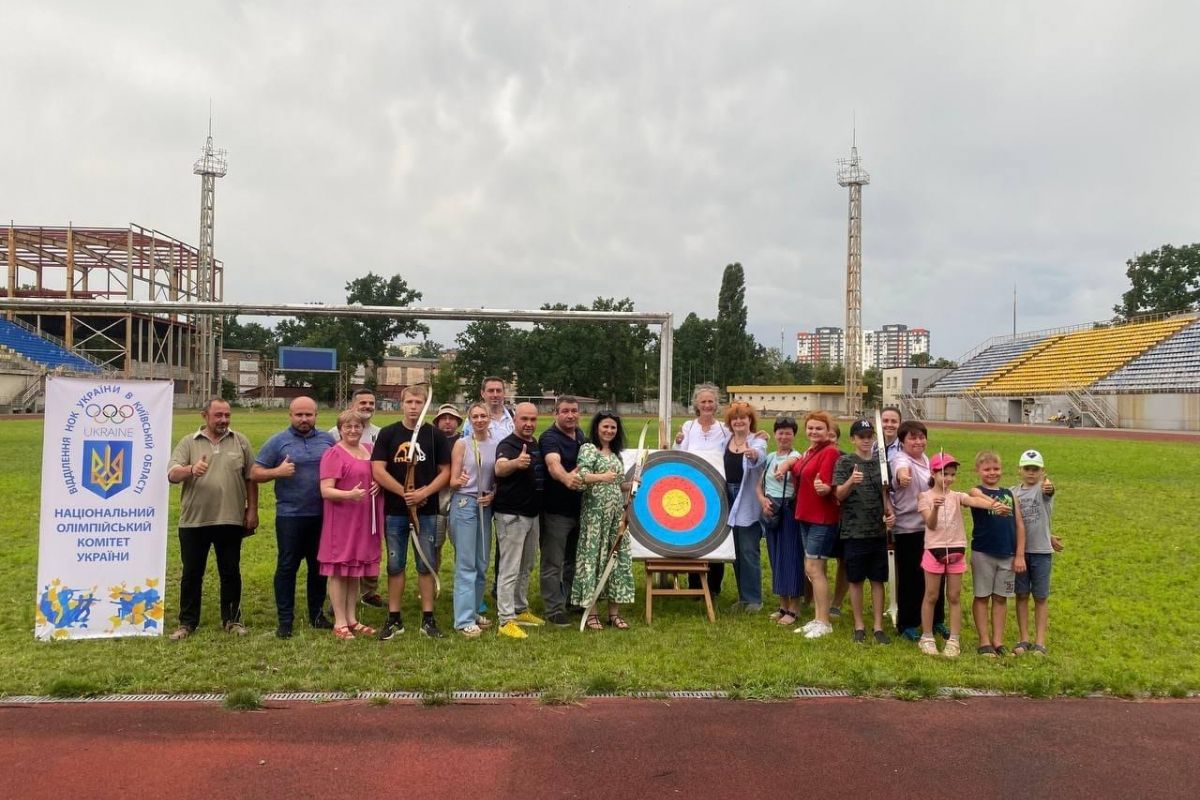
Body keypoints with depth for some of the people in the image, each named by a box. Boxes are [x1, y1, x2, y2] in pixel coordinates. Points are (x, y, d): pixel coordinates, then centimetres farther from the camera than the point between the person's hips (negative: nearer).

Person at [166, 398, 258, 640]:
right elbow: (172, 475, -8)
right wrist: (191, 470, -29)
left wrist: (252, 510, 3)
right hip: (193, 520, 0)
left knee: (230, 572, 9)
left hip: (230, 520, 0)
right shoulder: (188, 443, 3)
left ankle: (232, 619, 21)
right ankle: (188, 622, 22)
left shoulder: (240, 442, 5)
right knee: (191, 573, 9)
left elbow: (251, 478, 8)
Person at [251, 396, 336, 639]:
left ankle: (317, 614, 25)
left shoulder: (328, 440, 7)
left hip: (322, 515, 3)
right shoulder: (278, 442, -1)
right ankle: (285, 620, 11)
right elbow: (255, 473, -2)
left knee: (319, 566, 12)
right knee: (287, 567, 3)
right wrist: (277, 472, -20)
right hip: (290, 516, -3)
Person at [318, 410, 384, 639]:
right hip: (341, 520, -6)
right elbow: (326, 491, -14)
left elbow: (377, 476, 26)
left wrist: (379, 484, 3)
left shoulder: (369, 450, 11)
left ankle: (352, 619, 23)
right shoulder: (333, 454, -9)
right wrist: (349, 494, -31)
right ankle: (340, 623, 9)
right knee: (339, 570, 1)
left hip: (364, 520, 6)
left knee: (356, 570, 13)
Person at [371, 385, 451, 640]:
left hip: (426, 511, 0)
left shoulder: (435, 435, 3)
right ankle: (394, 619, 17)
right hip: (395, 511, 0)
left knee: (426, 565, 5)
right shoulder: (388, 434, 1)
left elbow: (445, 471, 1)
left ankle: (428, 618, 13)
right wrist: (404, 492, -13)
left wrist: (424, 492, -14)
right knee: (395, 565, 7)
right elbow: (378, 471, -6)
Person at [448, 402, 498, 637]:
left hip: (485, 505, 5)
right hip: (464, 503, -5)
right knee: (466, 563, -5)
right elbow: (452, 482, -5)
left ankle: (474, 611, 23)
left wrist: (493, 494, -5)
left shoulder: (496, 444, 6)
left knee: (482, 563, 10)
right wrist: (459, 481, -27)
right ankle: (464, 619, 0)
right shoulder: (462, 444, -5)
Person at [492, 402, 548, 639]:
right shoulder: (507, 445, -15)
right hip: (511, 515, -8)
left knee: (526, 567, 18)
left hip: (532, 514, 8)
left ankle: (521, 610, 31)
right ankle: (506, 621, -1)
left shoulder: (536, 444, 10)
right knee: (510, 569, -5)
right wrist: (516, 463, -58)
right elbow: (499, 469, -37)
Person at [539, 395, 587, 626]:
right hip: (555, 511, -8)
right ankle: (554, 609, 10)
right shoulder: (549, 438, -18)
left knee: (572, 559, 20)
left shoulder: (580, 435, 7)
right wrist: (566, 478, -58)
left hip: (577, 508, 8)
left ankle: (570, 600, 34)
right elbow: (554, 464, -39)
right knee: (553, 563, 1)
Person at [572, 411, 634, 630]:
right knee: (593, 557, -3)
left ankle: (614, 612, 14)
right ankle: (591, 612, 6)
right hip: (595, 513, -7)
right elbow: (581, 476, -20)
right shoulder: (588, 448, -4)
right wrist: (602, 476, -36)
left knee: (618, 558, 6)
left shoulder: (615, 454, 16)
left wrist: (631, 485, 4)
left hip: (616, 514, 7)